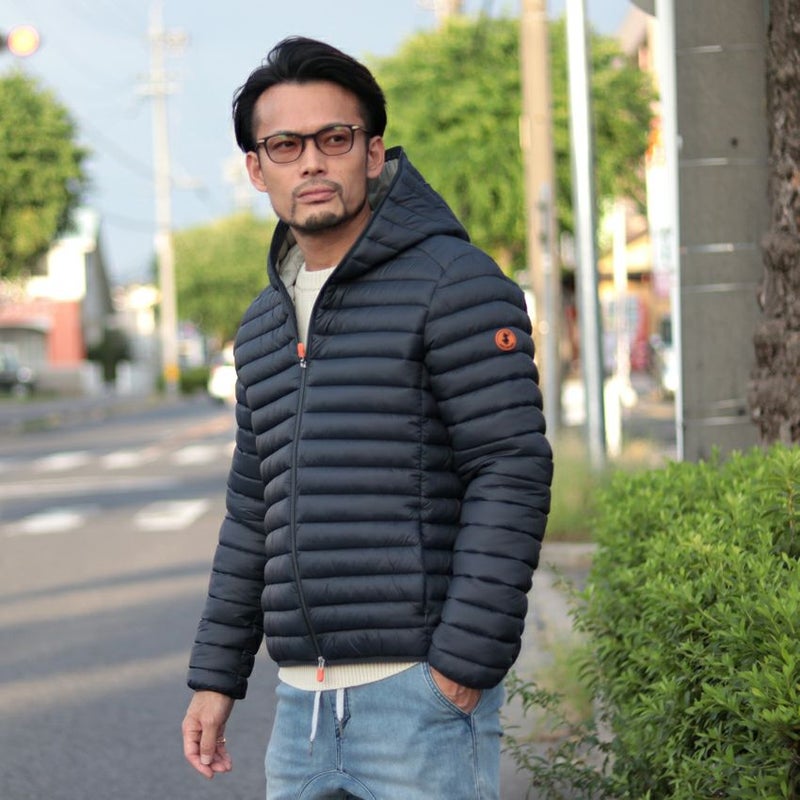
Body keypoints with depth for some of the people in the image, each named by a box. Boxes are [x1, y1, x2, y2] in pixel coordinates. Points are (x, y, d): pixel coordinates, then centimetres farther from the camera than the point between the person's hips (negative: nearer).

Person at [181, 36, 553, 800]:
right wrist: (217, 676, 17)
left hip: (419, 688, -7)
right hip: (302, 702, 7)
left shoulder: (455, 285, -7)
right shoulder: (264, 326, 16)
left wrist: (465, 662, -18)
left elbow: (513, 473, -13)